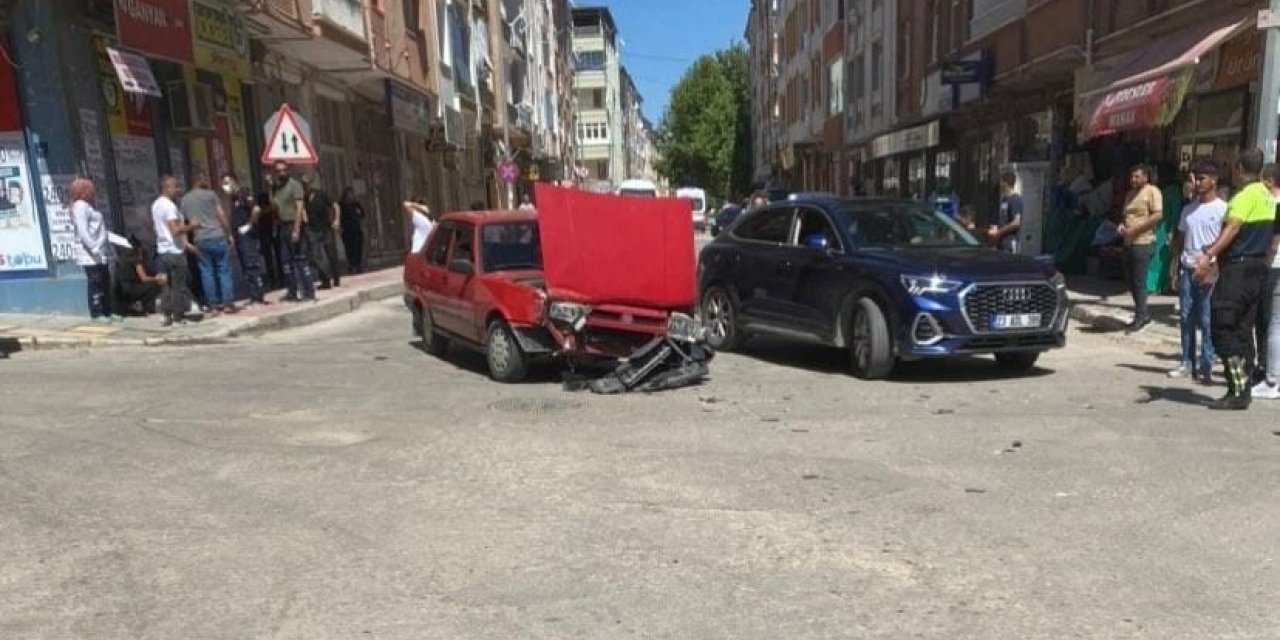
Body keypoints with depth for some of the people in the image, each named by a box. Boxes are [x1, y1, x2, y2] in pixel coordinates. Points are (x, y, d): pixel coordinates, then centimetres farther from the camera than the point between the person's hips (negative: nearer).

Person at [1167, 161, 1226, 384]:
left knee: (1206, 321, -2)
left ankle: (1206, 365, 5)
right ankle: (1187, 363, 15)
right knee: (1186, 318, 7)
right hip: (1187, 270, 5)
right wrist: (1174, 268, 12)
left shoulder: (1222, 209, -4)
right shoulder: (1188, 209, 13)